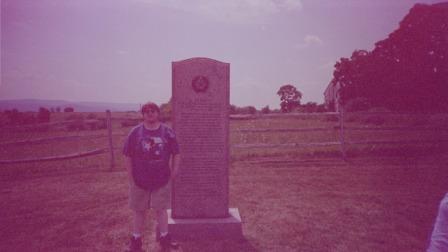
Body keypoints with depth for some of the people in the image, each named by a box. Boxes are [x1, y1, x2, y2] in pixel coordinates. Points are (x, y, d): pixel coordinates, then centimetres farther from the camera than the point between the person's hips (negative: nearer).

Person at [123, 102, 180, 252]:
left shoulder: (168, 132, -4)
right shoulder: (135, 132, -4)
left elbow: (176, 154, 1)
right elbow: (128, 156, -1)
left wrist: (173, 173, -2)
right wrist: (130, 178, -3)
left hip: (162, 180, 0)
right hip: (139, 180, 1)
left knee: (161, 209, 10)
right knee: (139, 211, 13)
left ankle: (164, 237, 26)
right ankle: (136, 239, 28)